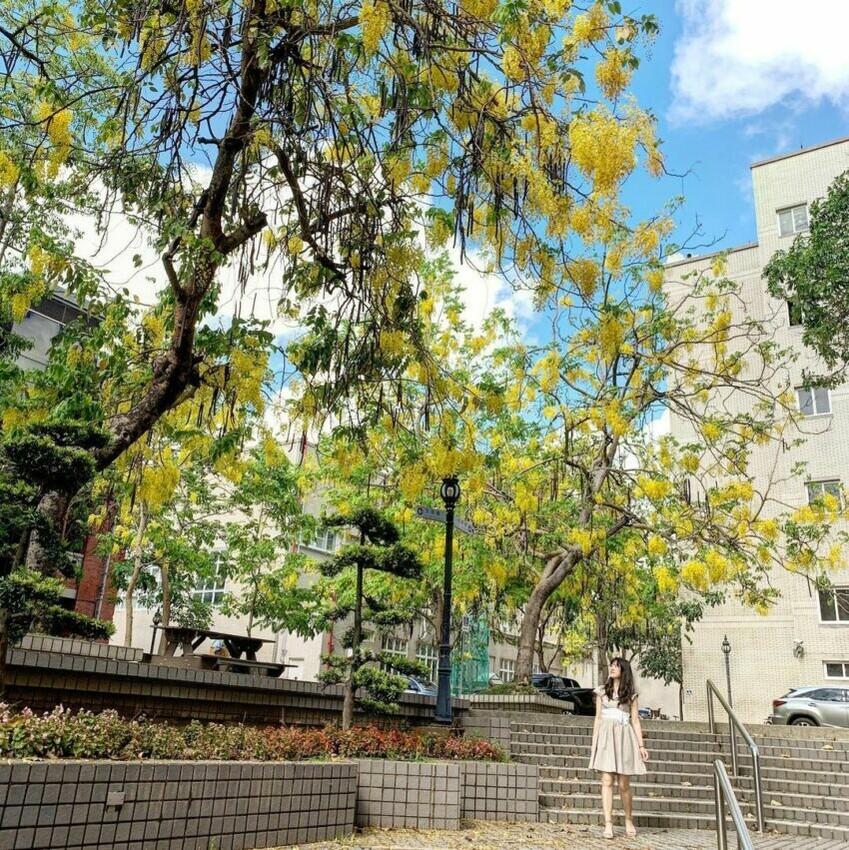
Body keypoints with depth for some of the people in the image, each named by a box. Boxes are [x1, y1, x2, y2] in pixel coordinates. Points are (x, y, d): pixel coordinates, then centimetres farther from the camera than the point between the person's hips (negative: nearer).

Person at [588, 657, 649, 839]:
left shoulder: (631, 694, 8)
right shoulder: (602, 691, 11)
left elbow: (635, 721, 7)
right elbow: (598, 718, 10)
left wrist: (641, 745, 0)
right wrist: (594, 743, 5)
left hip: (624, 737, -1)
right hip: (606, 736, 1)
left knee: (624, 784, 1)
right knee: (607, 781, -6)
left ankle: (629, 821, 22)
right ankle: (608, 825, -4)